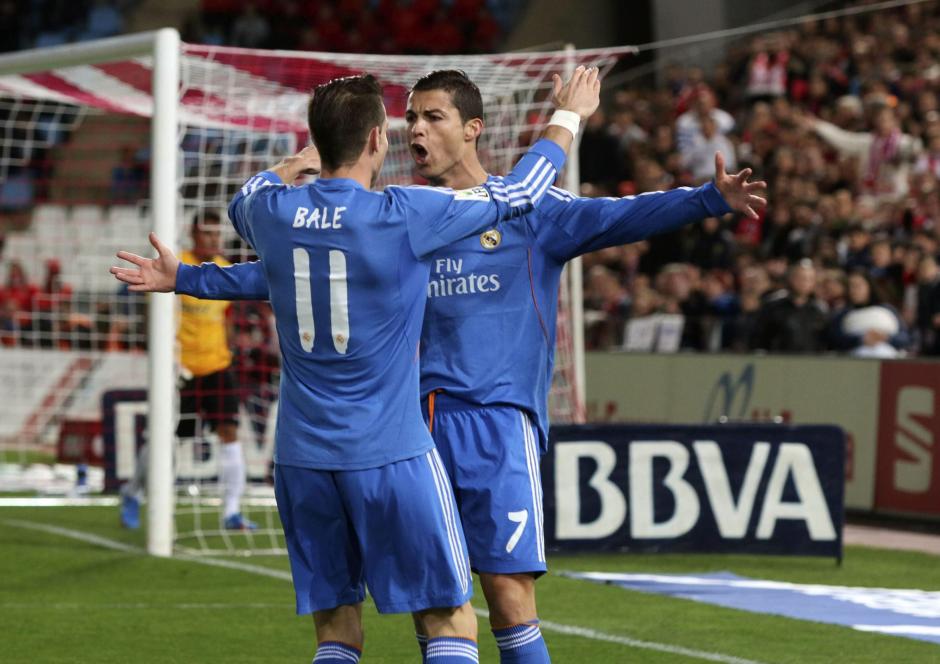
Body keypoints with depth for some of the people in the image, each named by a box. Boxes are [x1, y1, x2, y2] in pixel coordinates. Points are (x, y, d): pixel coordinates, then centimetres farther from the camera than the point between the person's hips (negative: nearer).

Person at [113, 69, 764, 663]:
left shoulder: (526, 210, 3)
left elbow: (620, 218, -9)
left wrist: (710, 199, -25)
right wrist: (187, 278, 20)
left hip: (499, 422, -5)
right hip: (422, 422, 5)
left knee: (509, 597, -11)